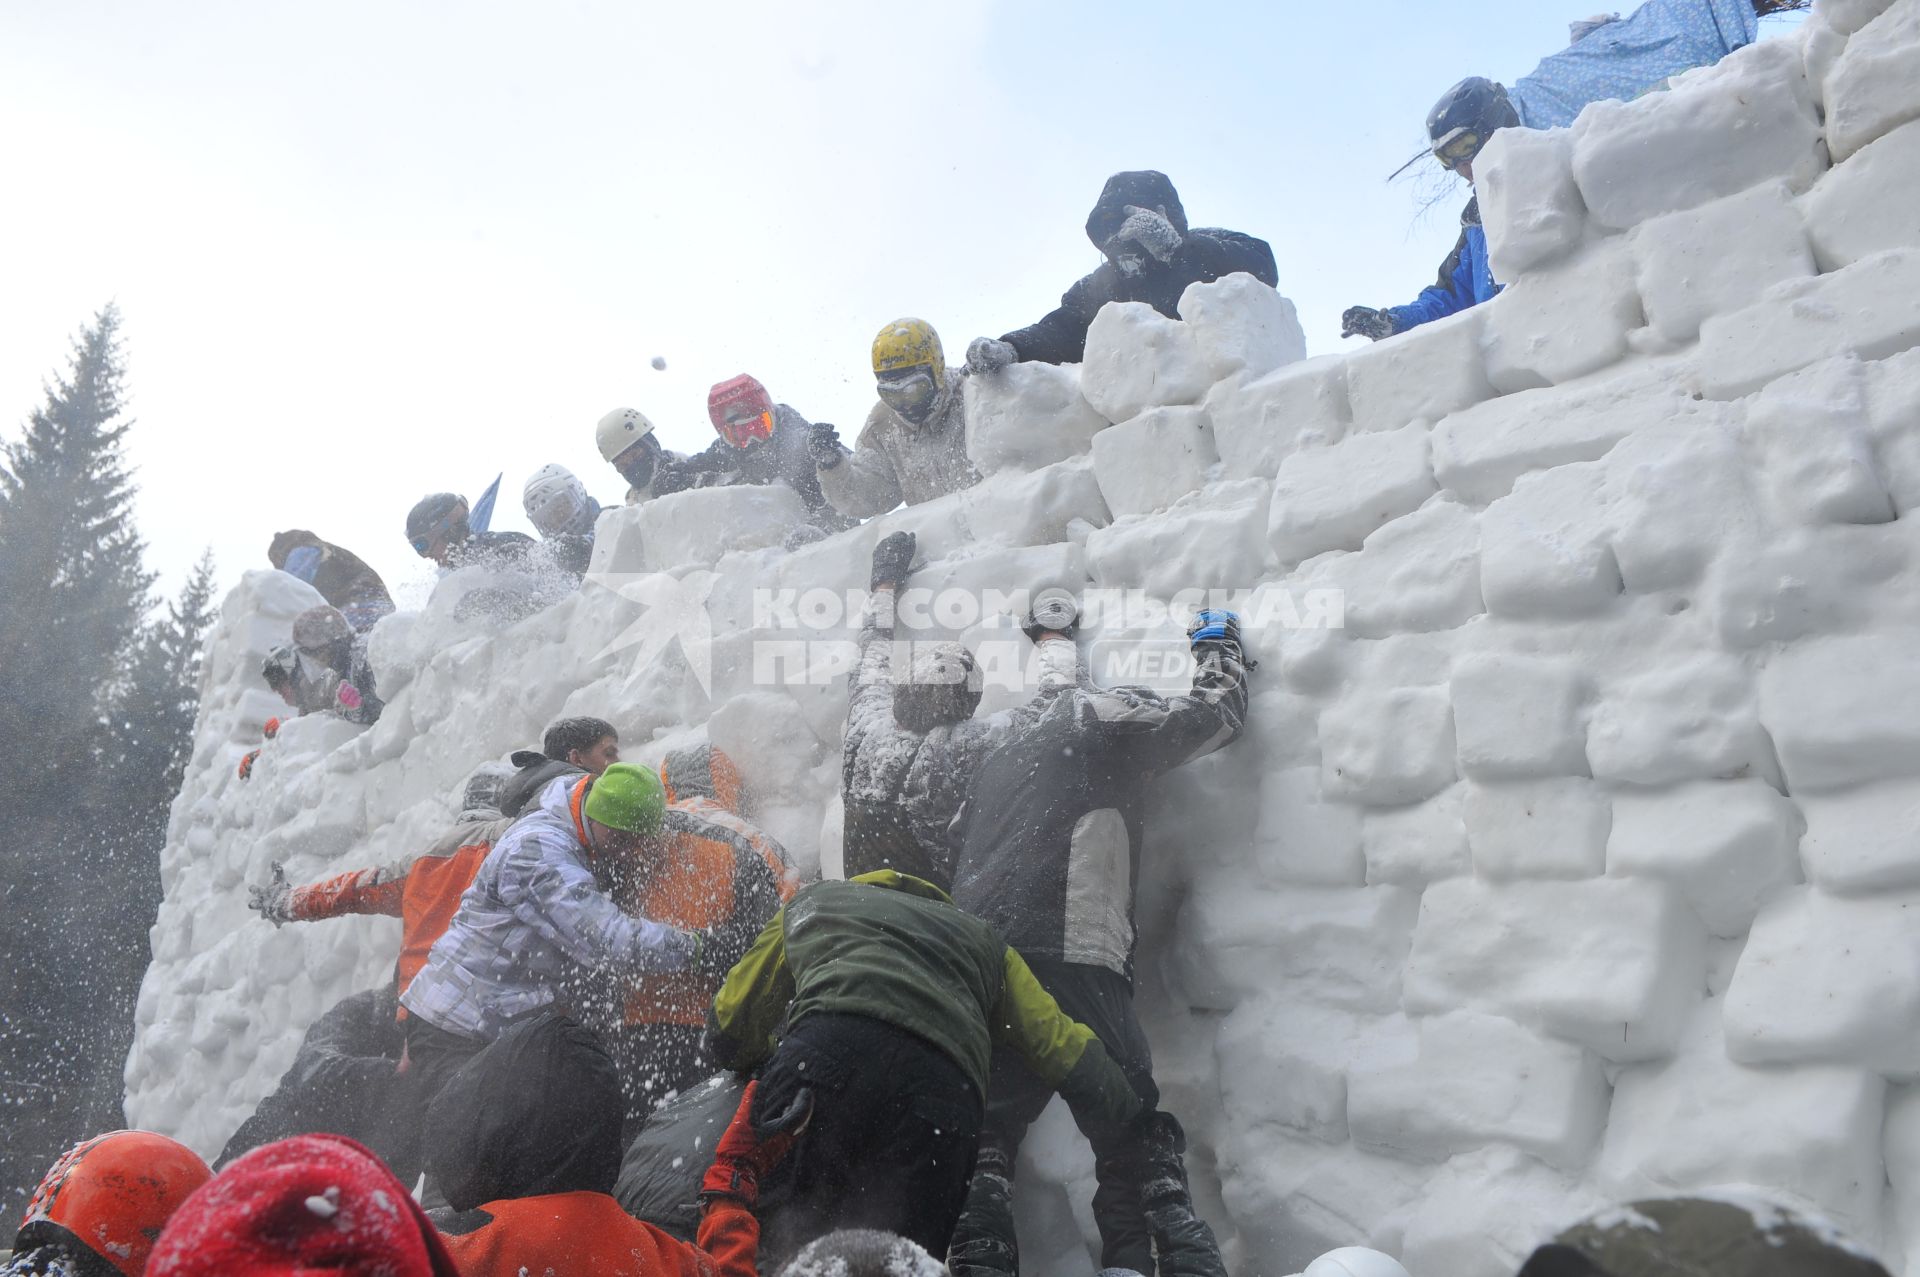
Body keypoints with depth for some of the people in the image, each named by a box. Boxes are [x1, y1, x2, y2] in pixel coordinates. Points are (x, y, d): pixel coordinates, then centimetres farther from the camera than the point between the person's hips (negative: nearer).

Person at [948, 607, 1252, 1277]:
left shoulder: (991, 765, 29)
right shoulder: (1102, 715, 10)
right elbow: (1217, 712, 22)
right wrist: (1217, 639, 38)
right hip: (1071, 963, -6)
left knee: (987, 1135, 9)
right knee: (1136, 1145, -1)